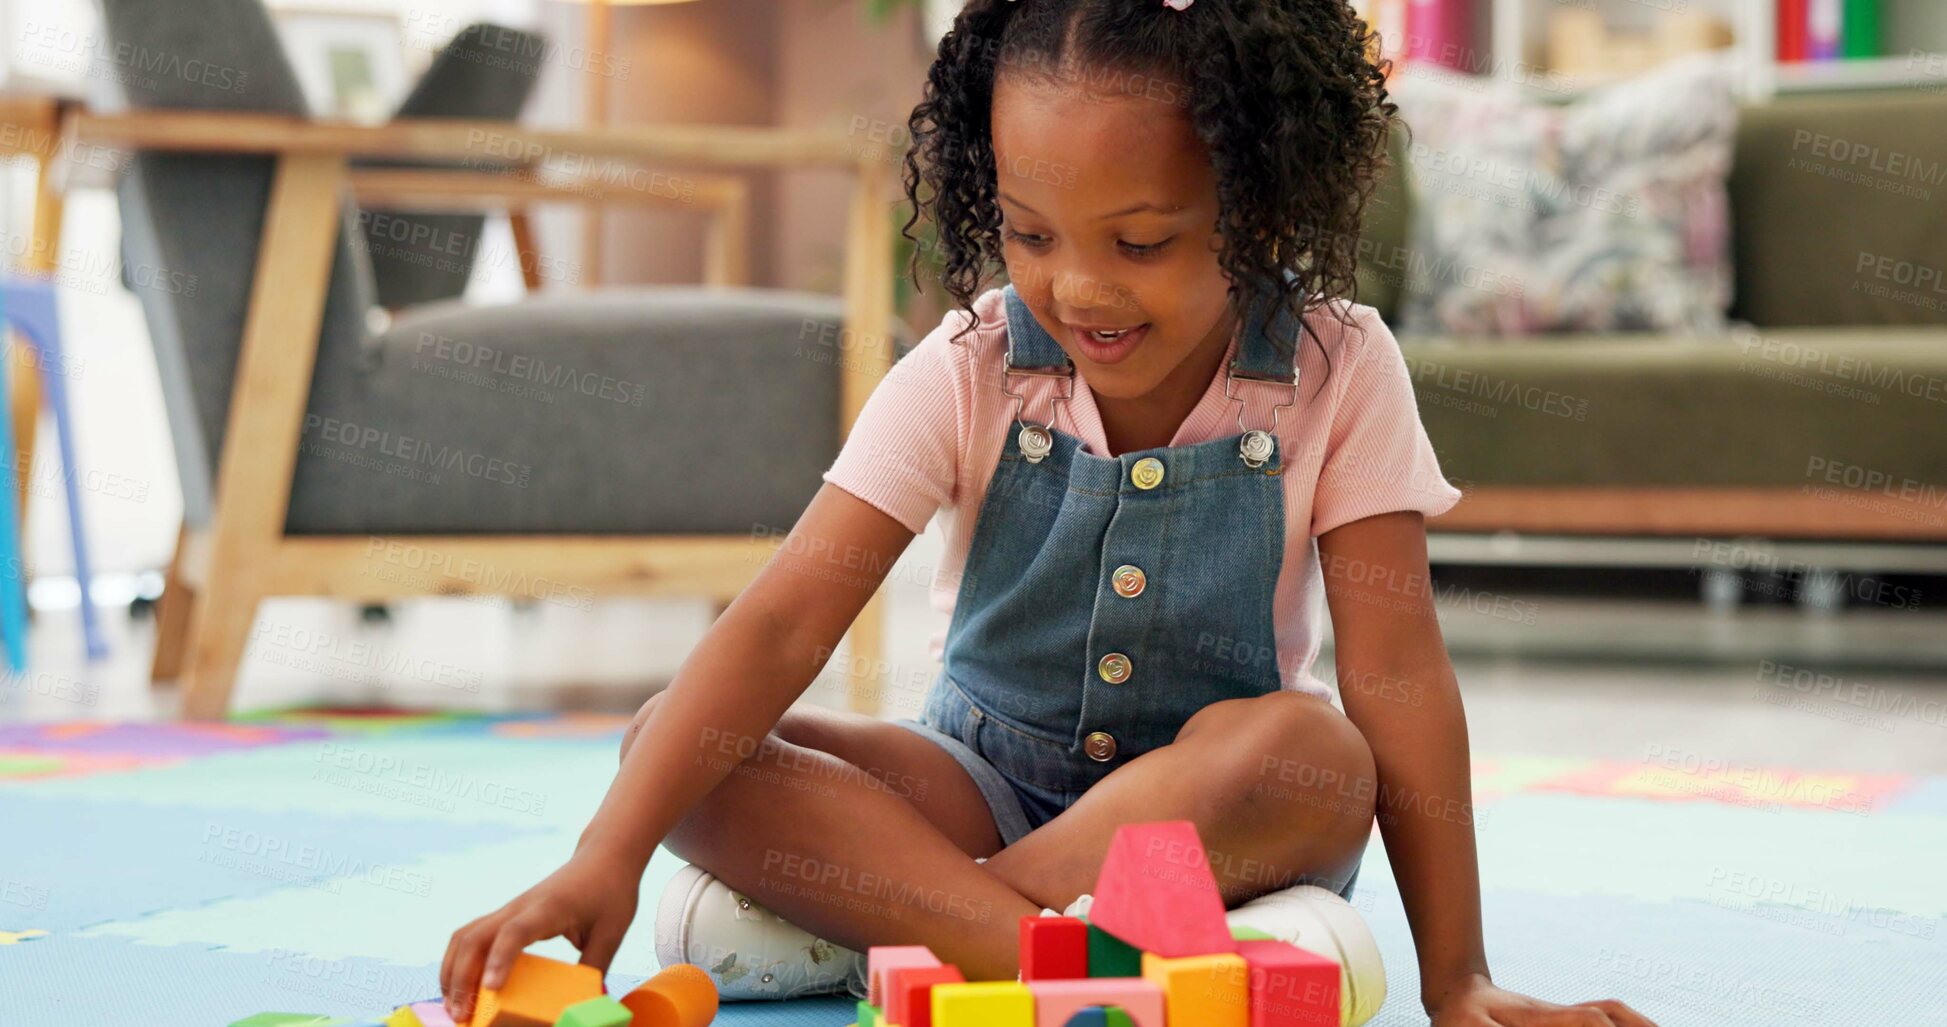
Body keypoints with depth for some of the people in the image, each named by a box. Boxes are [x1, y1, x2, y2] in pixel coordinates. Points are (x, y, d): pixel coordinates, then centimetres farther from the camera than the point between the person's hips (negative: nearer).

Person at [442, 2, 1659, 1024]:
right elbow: (784, 623, -20)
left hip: (1210, 794, -1)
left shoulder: (1337, 372, -12)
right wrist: (607, 860, -33)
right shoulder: (966, 375, -11)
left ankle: (849, 910, -29)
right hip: (985, 781, 1)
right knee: (683, 752, -24)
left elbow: (1395, 671, -14)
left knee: (1310, 756, -37)